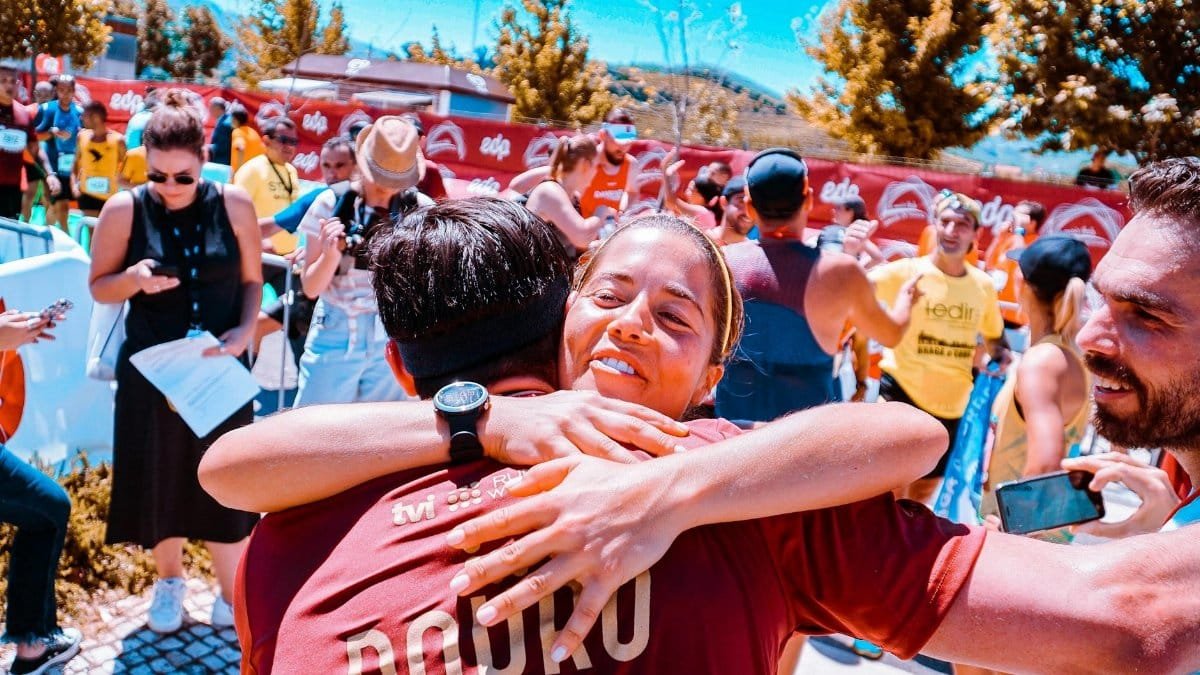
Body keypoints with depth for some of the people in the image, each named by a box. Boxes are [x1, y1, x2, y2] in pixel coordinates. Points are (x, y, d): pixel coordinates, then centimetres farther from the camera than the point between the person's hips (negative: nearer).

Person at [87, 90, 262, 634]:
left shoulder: (233, 204, -6)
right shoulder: (124, 210, -8)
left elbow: (251, 280, 1)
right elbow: (99, 287, 0)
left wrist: (245, 330, -16)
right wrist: (135, 278, -22)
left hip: (220, 368, 0)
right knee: (159, 479, 14)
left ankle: (232, 593, 27)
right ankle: (169, 581, 39)